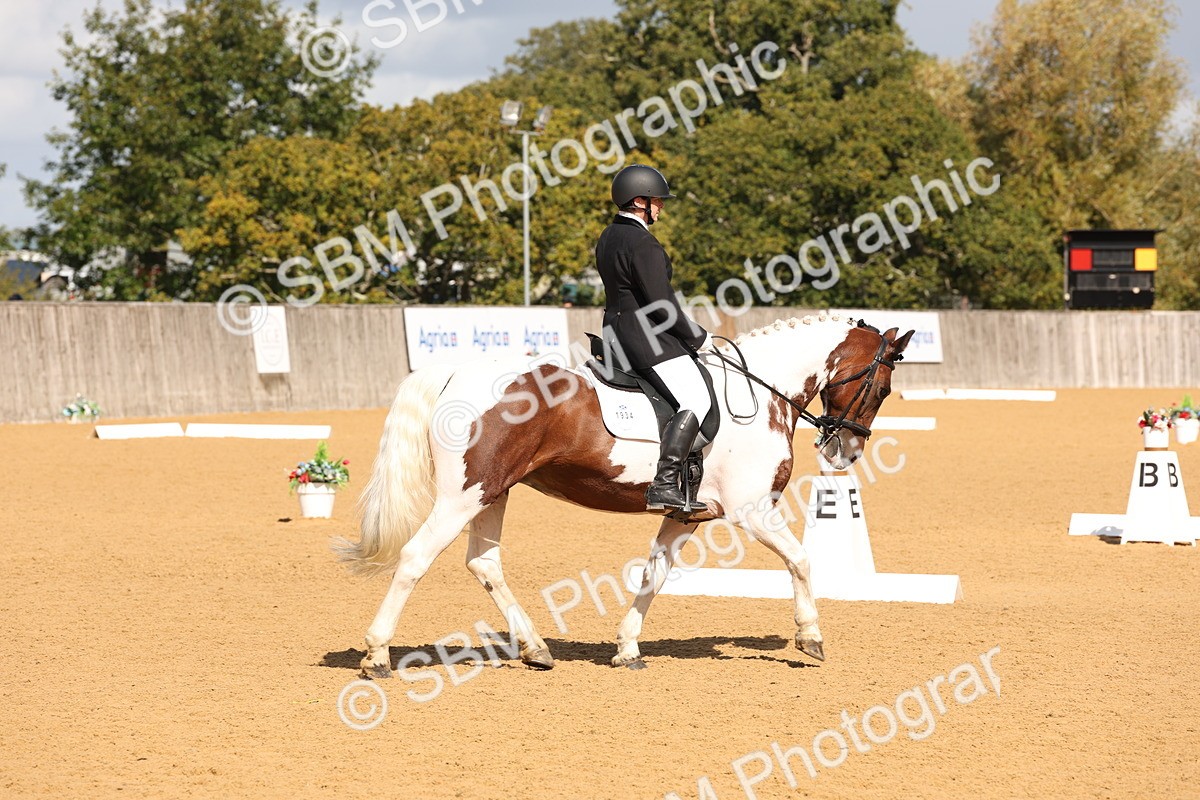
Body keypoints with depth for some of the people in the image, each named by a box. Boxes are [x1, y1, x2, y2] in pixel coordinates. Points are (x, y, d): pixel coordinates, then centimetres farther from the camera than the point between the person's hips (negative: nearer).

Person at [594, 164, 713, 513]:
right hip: (648, 338, -11)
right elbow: (661, 304, -21)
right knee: (695, 400, -15)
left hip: (617, 333, 11)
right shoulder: (643, 244, -18)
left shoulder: (607, 238, 13)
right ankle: (664, 485, -26)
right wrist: (698, 338, -8)